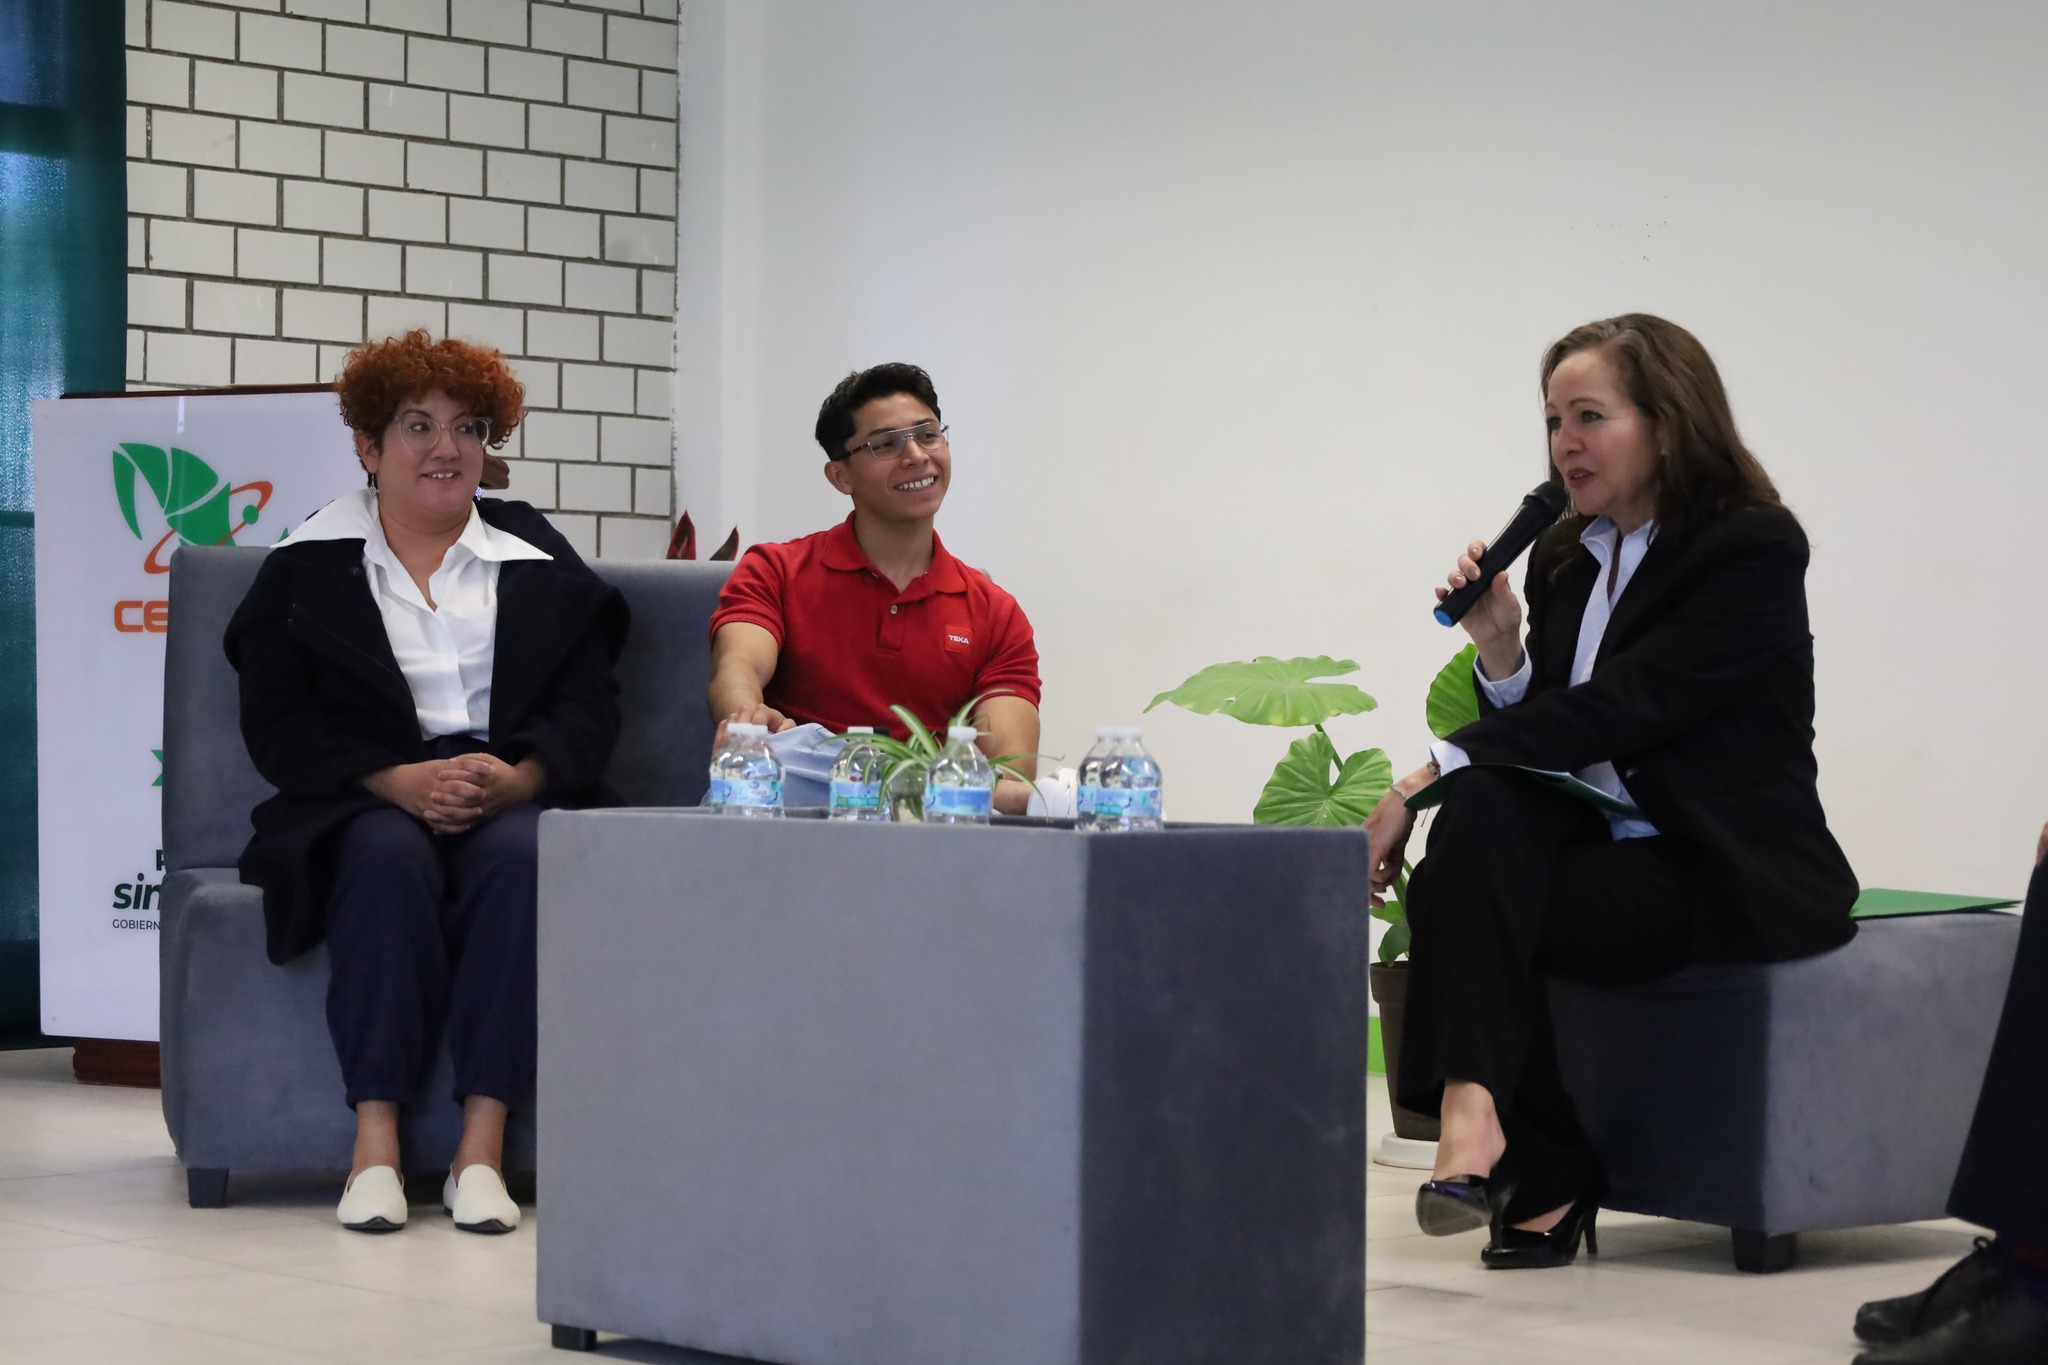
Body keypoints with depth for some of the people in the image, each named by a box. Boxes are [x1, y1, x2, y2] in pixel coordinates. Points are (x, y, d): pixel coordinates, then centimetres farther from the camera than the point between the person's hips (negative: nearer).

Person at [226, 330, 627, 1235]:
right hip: (364, 801, -1)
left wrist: (518, 776, -15)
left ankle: (481, 1147, -36)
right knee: (388, 856, -36)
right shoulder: (307, 569, 12)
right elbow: (278, 722, 1)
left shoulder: (539, 565, 17)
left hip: (513, 795, 1)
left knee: (521, 854, -34)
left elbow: (587, 704, 7)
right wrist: (398, 780, -16)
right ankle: (375, 1141, -35)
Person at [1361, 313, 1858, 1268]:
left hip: (1735, 882, -6)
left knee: (1459, 904, -26)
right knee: (1483, 804, -27)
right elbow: (1539, 741, 12)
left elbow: (1619, 709, -20)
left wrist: (1426, 777, -24)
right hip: (1604, 845, 7)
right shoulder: (1563, 560, 13)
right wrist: (1499, 648, -8)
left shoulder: (1754, 548, -9)